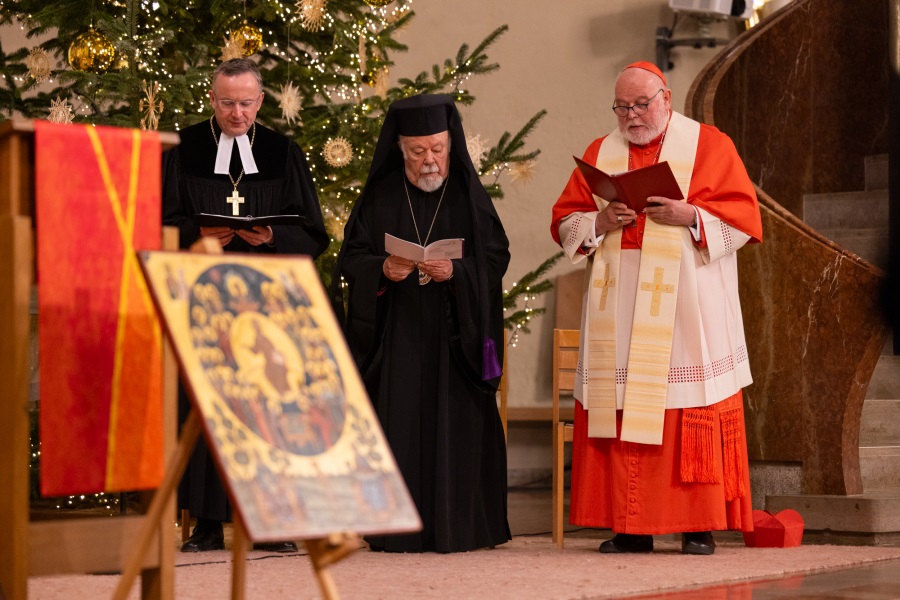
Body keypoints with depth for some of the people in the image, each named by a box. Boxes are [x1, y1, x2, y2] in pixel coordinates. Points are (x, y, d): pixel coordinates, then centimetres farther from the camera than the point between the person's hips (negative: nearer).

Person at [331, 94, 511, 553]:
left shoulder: (470, 197, 6)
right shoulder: (380, 197, 8)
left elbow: (496, 257, 1)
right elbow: (351, 258, 5)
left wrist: (455, 272, -17)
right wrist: (382, 270, -15)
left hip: (453, 336, 0)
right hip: (394, 334, 1)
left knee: (452, 424, -4)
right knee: (398, 426, -5)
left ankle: (454, 527, -1)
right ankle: (397, 527, -3)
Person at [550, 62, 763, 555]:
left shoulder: (709, 146, 6)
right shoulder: (599, 154, 16)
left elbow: (742, 217, -1)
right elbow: (565, 223, 13)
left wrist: (691, 216, -16)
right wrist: (599, 222, -7)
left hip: (687, 306, -3)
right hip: (618, 308, 3)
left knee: (693, 417, -7)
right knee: (620, 414, -2)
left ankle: (700, 525, -3)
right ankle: (630, 527, 1)